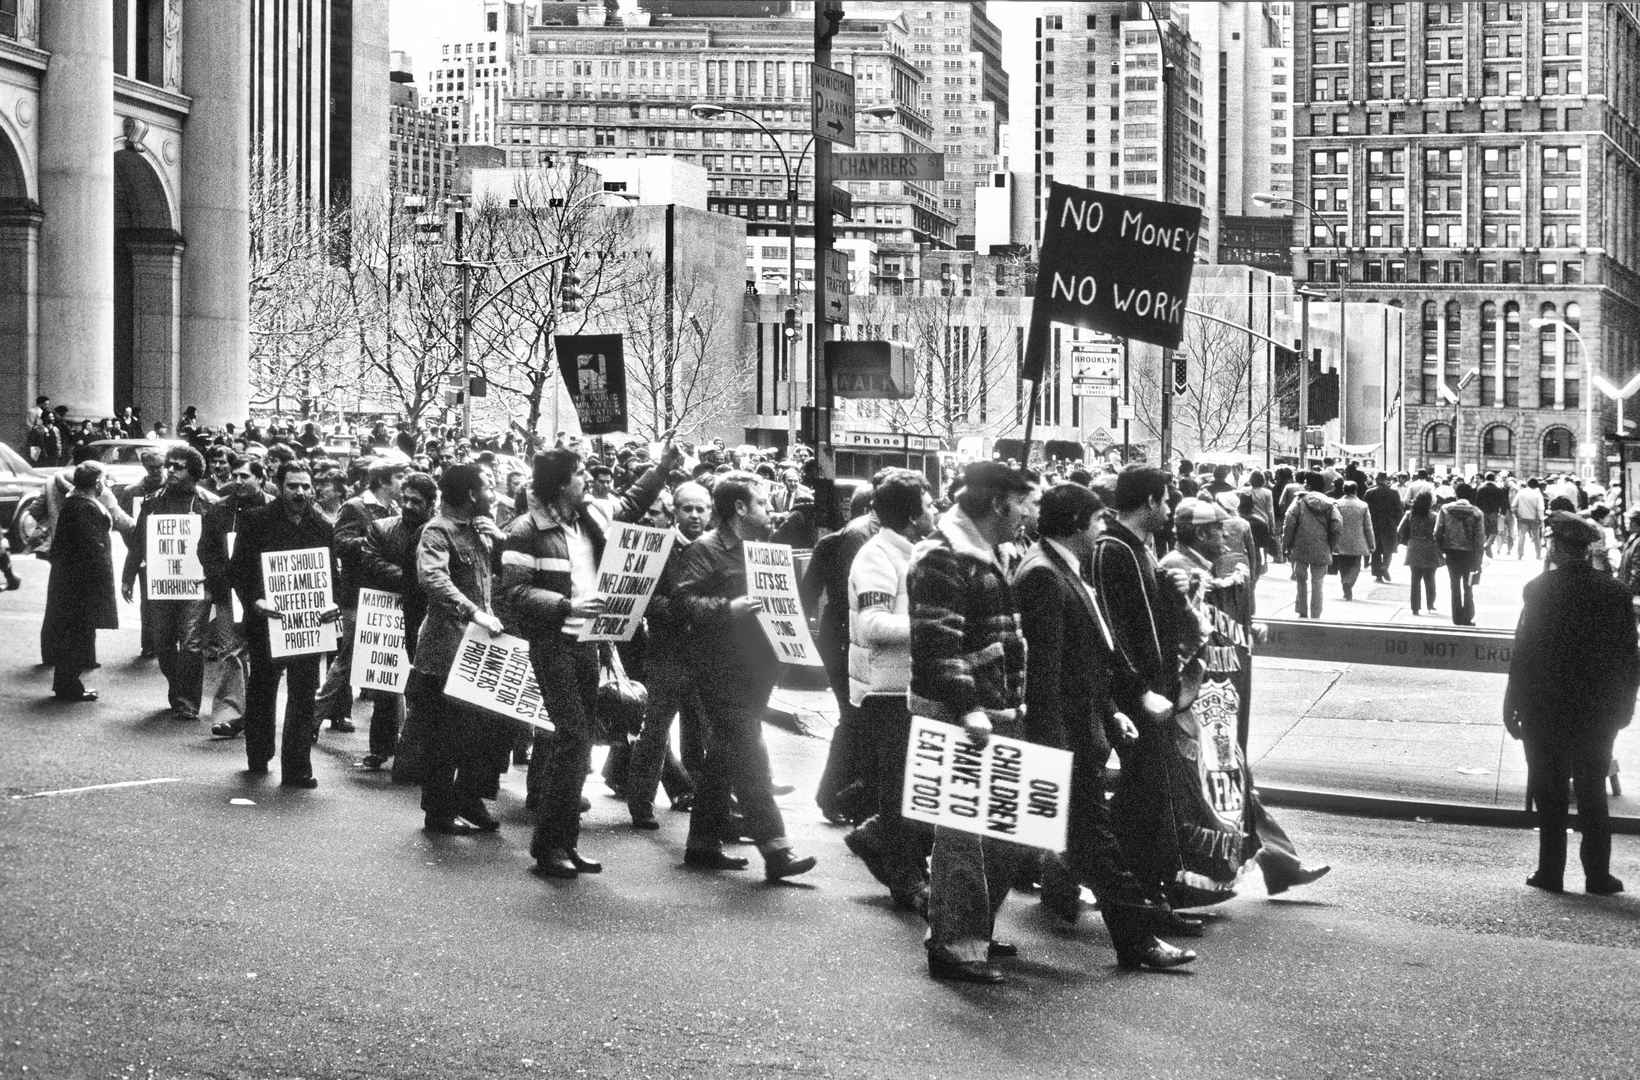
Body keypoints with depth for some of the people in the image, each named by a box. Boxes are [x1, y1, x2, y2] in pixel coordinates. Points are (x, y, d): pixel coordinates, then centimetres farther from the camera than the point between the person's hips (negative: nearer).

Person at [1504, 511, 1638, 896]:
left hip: (1547, 708, -3)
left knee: (1549, 794, 6)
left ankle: (1550, 872, 8)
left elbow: (1524, 651, -11)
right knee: (1593, 795, 11)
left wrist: (1512, 704, -4)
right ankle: (1598, 875, 11)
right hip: (1598, 711, 3)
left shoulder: (1541, 589, -12)